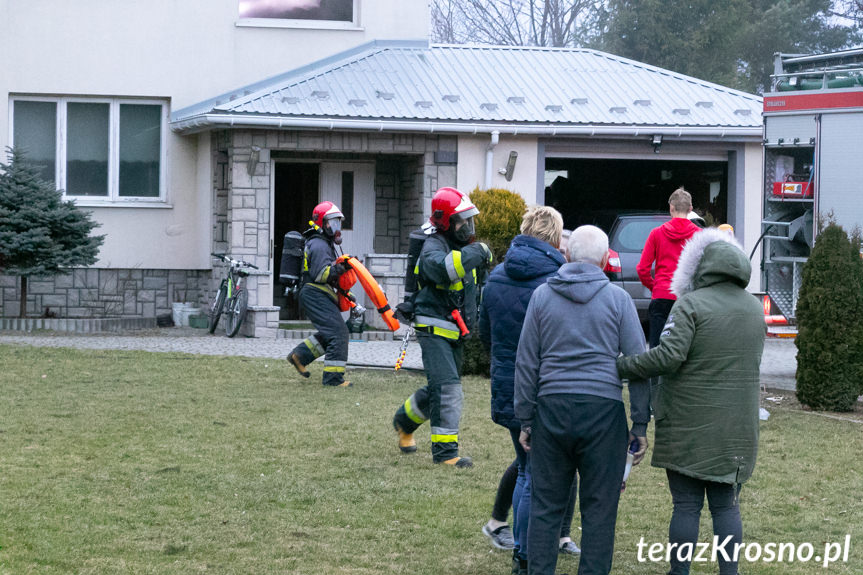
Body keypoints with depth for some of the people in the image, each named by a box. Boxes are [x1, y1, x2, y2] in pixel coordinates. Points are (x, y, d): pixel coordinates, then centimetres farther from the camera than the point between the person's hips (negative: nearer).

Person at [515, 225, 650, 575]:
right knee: (599, 509, 4)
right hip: (603, 413, -2)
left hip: (551, 408, 2)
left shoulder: (542, 296, 7)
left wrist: (525, 420, 13)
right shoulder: (617, 299, 3)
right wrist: (640, 425, 4)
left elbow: (526, 363, 8)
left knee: (545, 506, 8)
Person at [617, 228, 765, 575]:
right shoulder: (754, 308, 10)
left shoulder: (690, 305, -11)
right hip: (736, 428, 5)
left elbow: (669, 356, -20)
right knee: (726, 505, 10)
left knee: (686, 505, 1)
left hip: (689, 426, -5)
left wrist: (621, 367, -11)